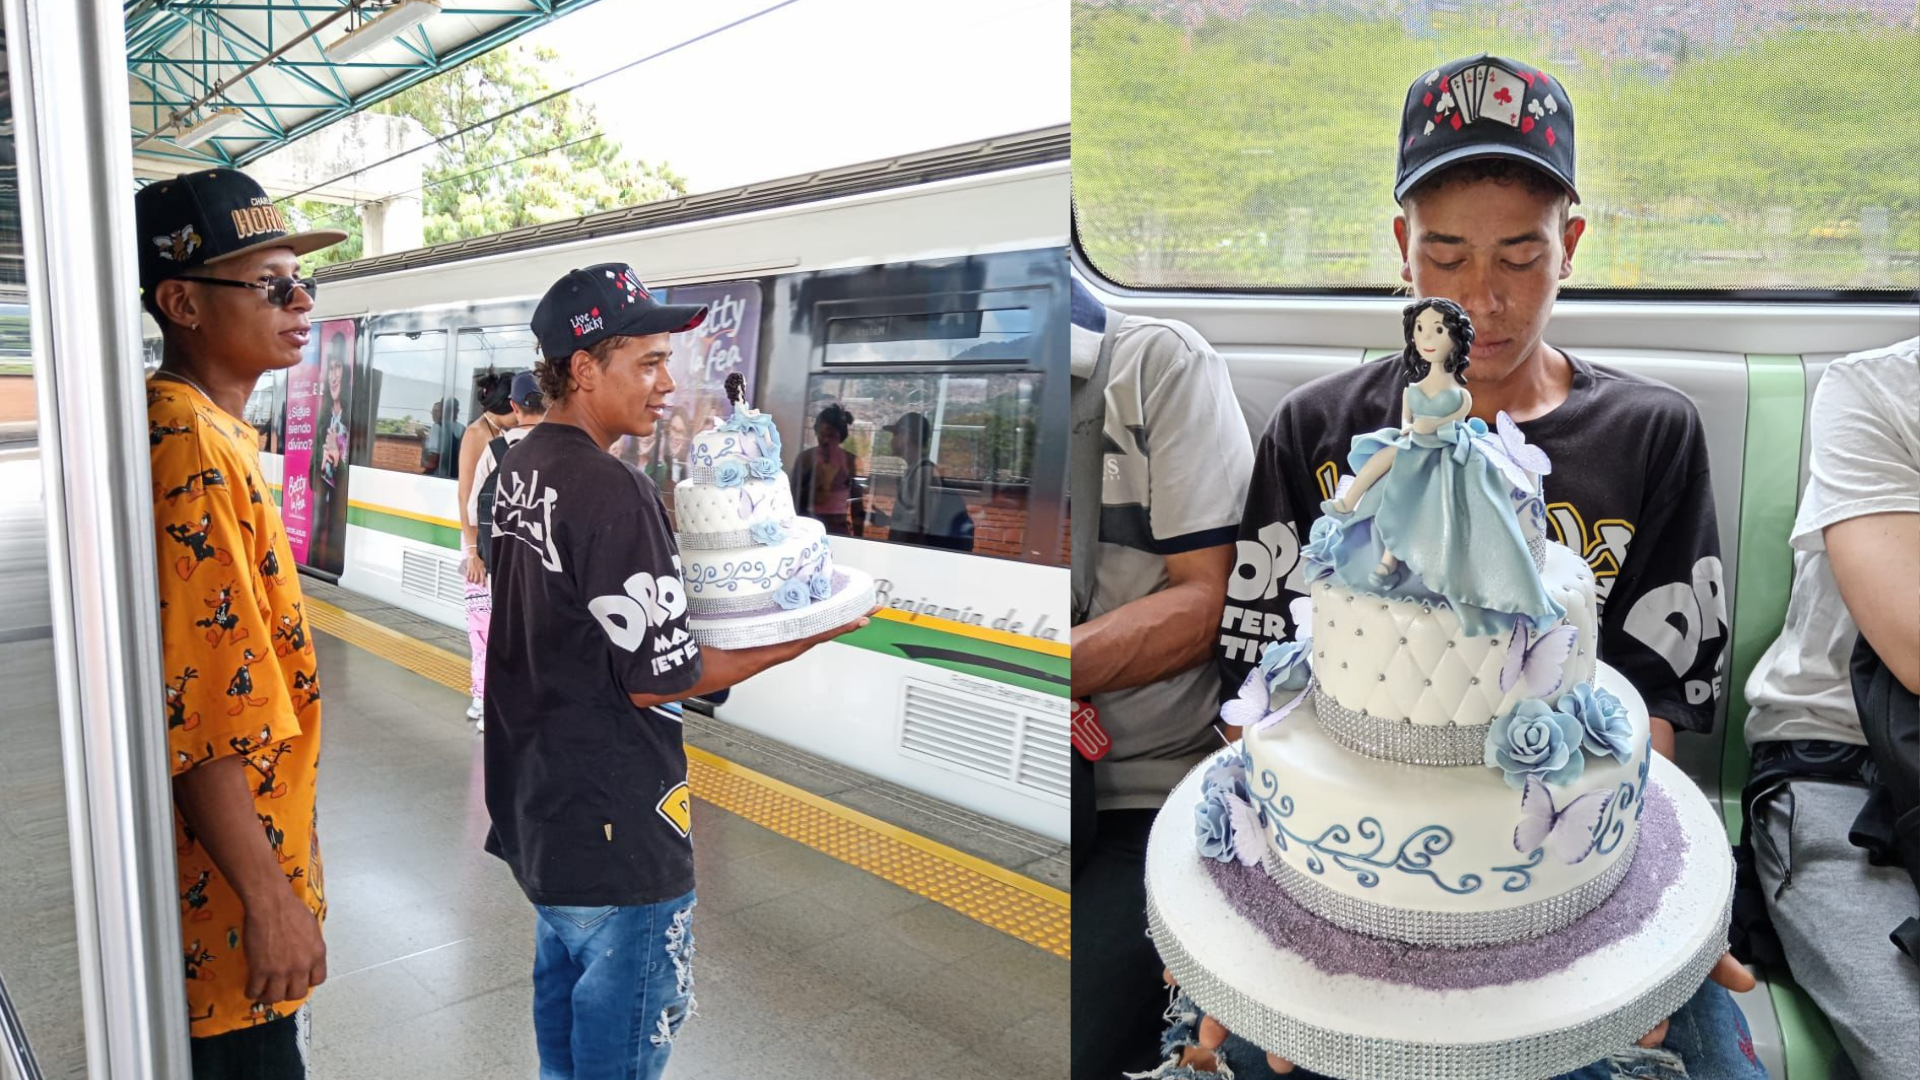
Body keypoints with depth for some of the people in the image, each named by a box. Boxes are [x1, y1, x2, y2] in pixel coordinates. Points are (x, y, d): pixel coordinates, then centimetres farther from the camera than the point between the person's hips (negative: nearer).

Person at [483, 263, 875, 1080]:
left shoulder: (517, 469, 4)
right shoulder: (614, 493, -24)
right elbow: (659, 680, -20)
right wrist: (801, 640, -12)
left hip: (535, 806, 9)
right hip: (615, 830, -9)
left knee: (565, 1014, 26)